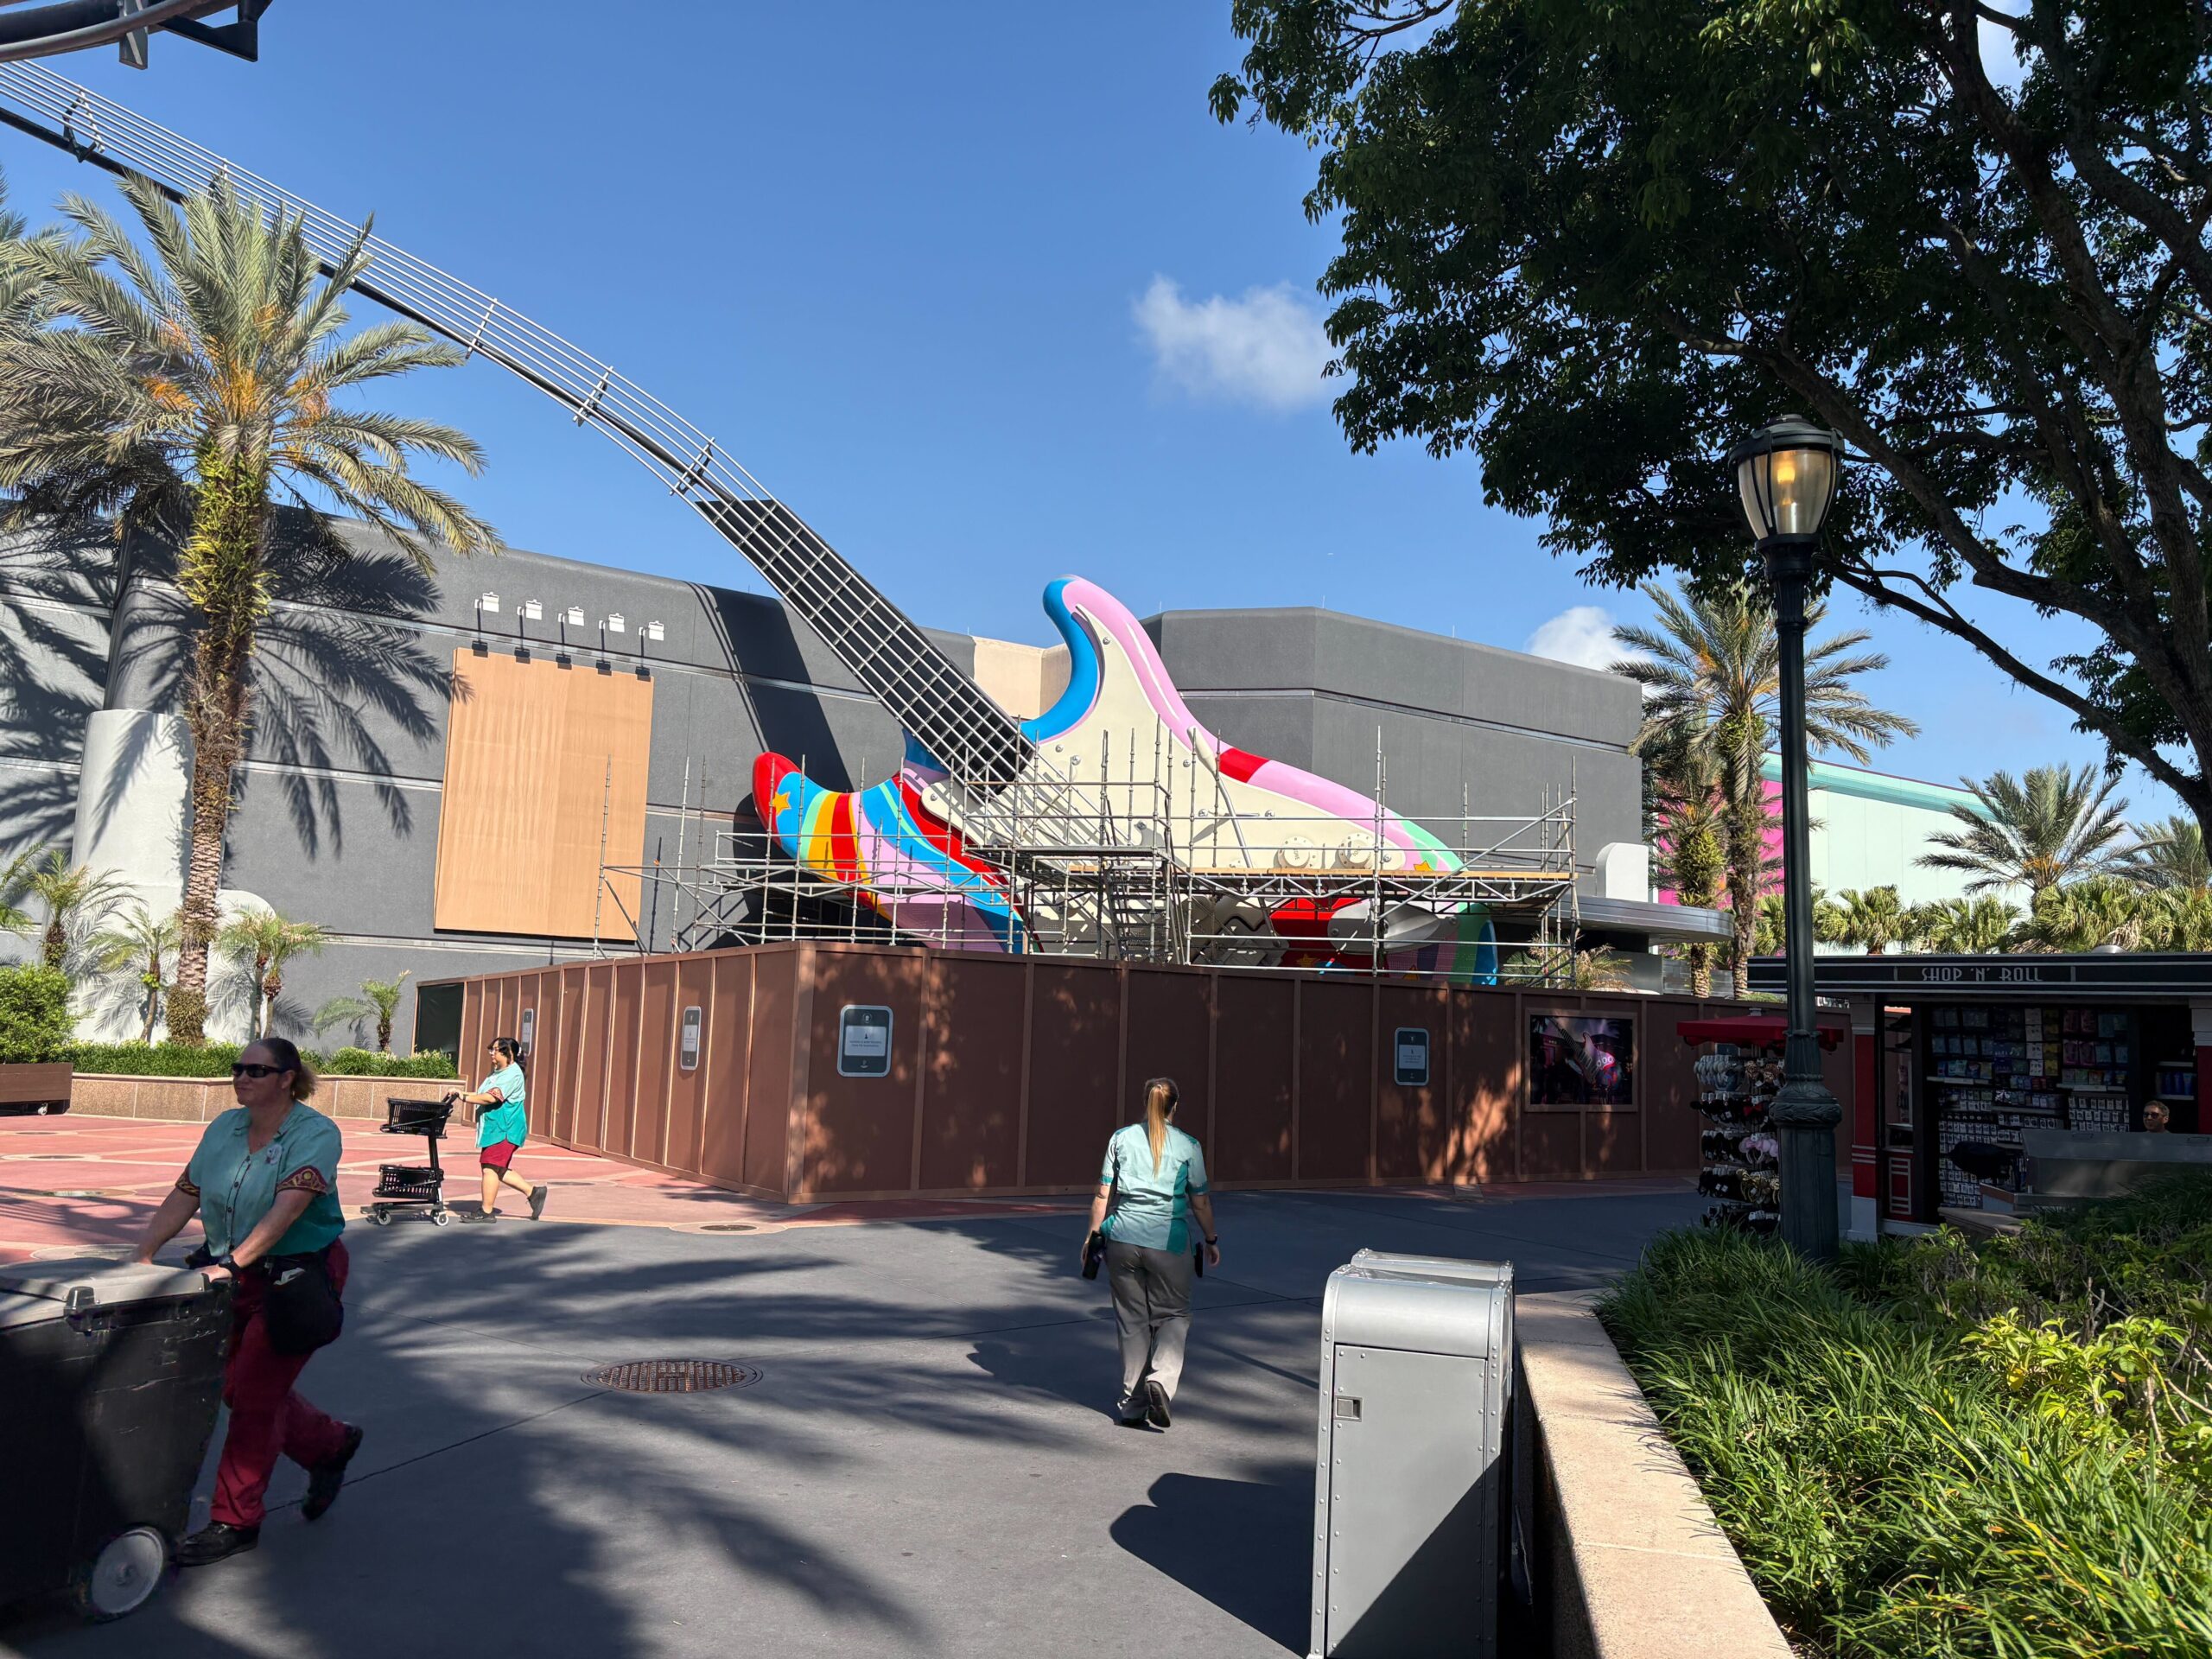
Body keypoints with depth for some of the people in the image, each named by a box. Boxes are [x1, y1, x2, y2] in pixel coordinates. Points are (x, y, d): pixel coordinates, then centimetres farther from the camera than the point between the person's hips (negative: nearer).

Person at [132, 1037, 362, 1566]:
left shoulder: (316, 1134, -18)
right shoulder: (224, 1128, 4)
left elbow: (290, 1205, -29)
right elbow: (184, 1197, 6)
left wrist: (233, 1263, -37)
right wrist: (143, 1257, -4)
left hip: (300, 1276, -7)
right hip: (237, 1280, 7)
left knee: (253, 1393, -4)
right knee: (239, 1391, 14)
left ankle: (235, 1521, 12)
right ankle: (332, 1445, 37)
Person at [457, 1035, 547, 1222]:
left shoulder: (512, 1074, -14)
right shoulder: (499, 1073, 18)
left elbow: (491, 1097, -23)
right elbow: (484, 1095, 22)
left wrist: (464, 1098, -20)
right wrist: (465, 1097, 6)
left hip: (504, 1129, -10)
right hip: (495, 1127, 10)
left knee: (490, 1168, -8)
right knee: (499, 1170, 12)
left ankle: (487, 1211, -1)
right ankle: (533, 1192, 18)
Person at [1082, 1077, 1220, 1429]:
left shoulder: (1121, 1138, 4)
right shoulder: (1188, 1146, 1)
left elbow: (1103, 1194, 4)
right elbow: (1200, 1202, 5)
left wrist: (1093, 1234, 14)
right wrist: (1211, 1241, 19)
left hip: (1124, 1238, 2)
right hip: (1168, 1241, -2)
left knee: (1132, 1320, 12)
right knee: (1174, 1315, 12)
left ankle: (1132, 1402, 15)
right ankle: (1161, 1380, -11)